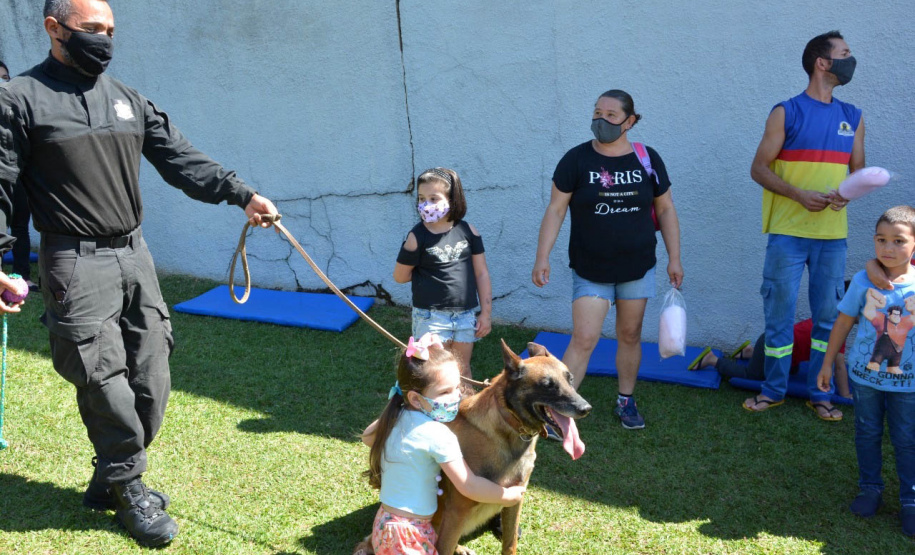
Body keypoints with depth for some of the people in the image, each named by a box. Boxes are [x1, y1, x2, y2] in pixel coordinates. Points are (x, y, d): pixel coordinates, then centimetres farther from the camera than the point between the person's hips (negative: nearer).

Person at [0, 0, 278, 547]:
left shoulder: (128, 100, 12)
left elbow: (182, 160, 7)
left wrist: (242, 194, -5)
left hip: (135, 257, 6)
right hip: (76, 265, -5)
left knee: (152, 383, 8)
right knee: (108, 387, -3)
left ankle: (111, 480, 29)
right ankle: (129, 490, 19)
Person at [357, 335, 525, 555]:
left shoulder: (398, 416, -1)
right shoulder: (438, 435, -23)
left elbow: (368, 437, 20)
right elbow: (469, 487, -20)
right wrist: (507, 496, -5)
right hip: (407, 536, -8)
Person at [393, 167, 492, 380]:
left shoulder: (467, 231, -3)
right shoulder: (417, 237, -11)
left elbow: (481, 273, 2)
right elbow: (400, 276, -3)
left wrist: (486, 313, 2)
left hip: (466, 314, 3)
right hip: (431, 316, -3)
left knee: (462, 370, 17)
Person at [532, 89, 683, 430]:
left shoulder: (647, 160, 0)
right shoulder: (577, 160, -7)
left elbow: (666, 210, 7)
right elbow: (555, 210, -6)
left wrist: (674, 259, 5)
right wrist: (542, 257, -14)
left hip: (637, 267, 3)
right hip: (591, 271, -2)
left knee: (630, 335, 13)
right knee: (583, 340, -8)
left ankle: (626, 401, 32)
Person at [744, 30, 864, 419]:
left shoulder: (852, 117, 11)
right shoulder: (786, 112, -3)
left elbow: (859, 171, 16)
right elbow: (759, 168, -5)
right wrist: (799, 195, -18)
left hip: (832, 235, 4)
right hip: (788, 233, -4)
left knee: (829, 317, 9)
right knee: (779, 314, 3)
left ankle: (820, 393, 23)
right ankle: (774, 390, 18)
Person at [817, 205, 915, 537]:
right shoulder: (863, 282, -10)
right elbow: (843, 323, -1)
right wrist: (827, 364, 3)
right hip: (865, 376, 1)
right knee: (867, 434, 14)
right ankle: (870, 488, 31)